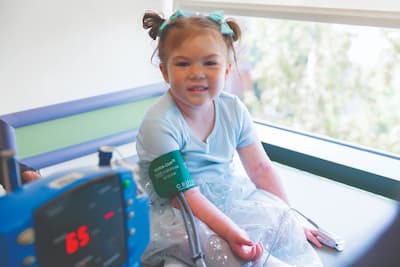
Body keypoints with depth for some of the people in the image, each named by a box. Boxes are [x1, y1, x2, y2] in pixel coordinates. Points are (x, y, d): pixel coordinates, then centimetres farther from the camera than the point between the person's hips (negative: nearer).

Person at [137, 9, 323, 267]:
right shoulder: (159, 124, -23)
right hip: (182, 215, -5)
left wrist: (289, 216, 3)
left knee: (287, 226, -7)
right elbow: (185, 195, -23)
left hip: (233, 196, 6)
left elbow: (260, 169, 2)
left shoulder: (233, 109, -5)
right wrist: (230, 232, -30)